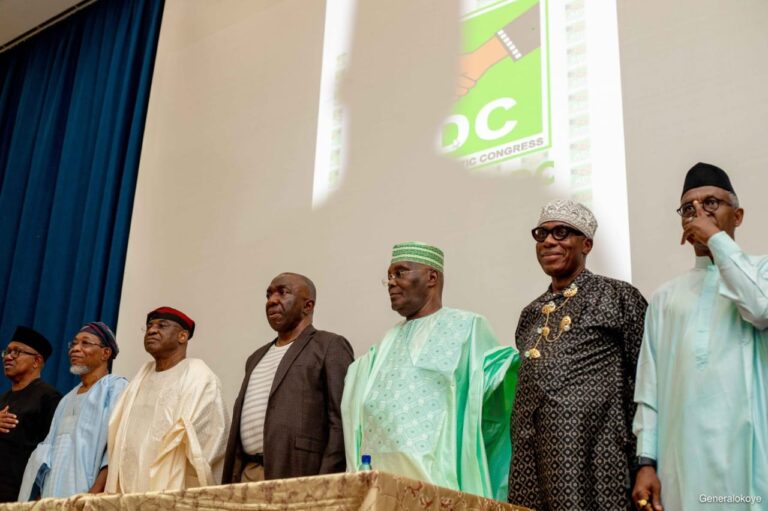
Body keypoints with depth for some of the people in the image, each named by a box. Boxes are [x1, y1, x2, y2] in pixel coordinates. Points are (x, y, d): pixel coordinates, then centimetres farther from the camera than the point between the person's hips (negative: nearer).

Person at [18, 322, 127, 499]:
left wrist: (95, 493, -25)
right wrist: (38, 497, 7)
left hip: (87, 494, -7)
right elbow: (50, 451, 19)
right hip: (54, 496, 7)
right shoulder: (67, 399, 21)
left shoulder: (116, 387, -3)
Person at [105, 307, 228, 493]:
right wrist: (114, 490, 4)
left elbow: (202, 446, -12)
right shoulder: (143, 375, 14)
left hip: (172, 493, -6)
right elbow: (117, 434, 12)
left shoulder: (198, 377, -7)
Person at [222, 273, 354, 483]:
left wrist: (325, 485, -17)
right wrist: (230, 481, 13)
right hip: (246, 475, 6)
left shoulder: (330, 346, 0)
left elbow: (341, 422, -9)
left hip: (297, 476, -6)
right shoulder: (257, 358, 23)